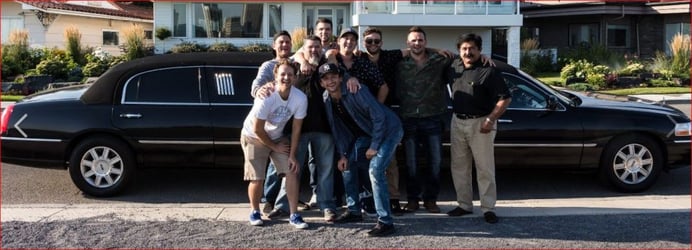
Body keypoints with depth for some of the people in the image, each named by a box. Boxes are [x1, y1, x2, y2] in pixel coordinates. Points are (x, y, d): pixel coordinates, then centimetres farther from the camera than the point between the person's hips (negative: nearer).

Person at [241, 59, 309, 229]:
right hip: (254, 137, -4)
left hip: (277, 137, 4)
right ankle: (255, 212, 18)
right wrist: (274, 147, -12)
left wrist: (292, 155, -10)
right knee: (257, 179, -8)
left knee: (292, 172, -8)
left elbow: (296, 128, -10)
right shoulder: (266, 97, -30)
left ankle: (294, 215, 2)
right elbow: (257, 129, -22)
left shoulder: (300, 98, -20)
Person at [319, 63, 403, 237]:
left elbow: (379, 116, -26)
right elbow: (337, 128, 6)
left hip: (388, 129, -8)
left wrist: (374, 147, -22)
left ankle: (385, 222, -18)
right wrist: (343, 154, 1)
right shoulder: (327, 99, -4)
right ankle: (353, 211, 25)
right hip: (366, 133, 9)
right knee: (346, 164, 11)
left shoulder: (356, 92, -27)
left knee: (375, 169, -24)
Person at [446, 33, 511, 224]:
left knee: (485, 169, -1)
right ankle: (464, 205, 22)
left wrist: (490, 120, -18)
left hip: (480, 124, -6)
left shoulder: (488, 71, -12)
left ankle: (488, 208, 6)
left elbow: (505, 98, -13)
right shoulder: (455, 66, 6)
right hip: (457, 122, 6)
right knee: (459, 167, 11)